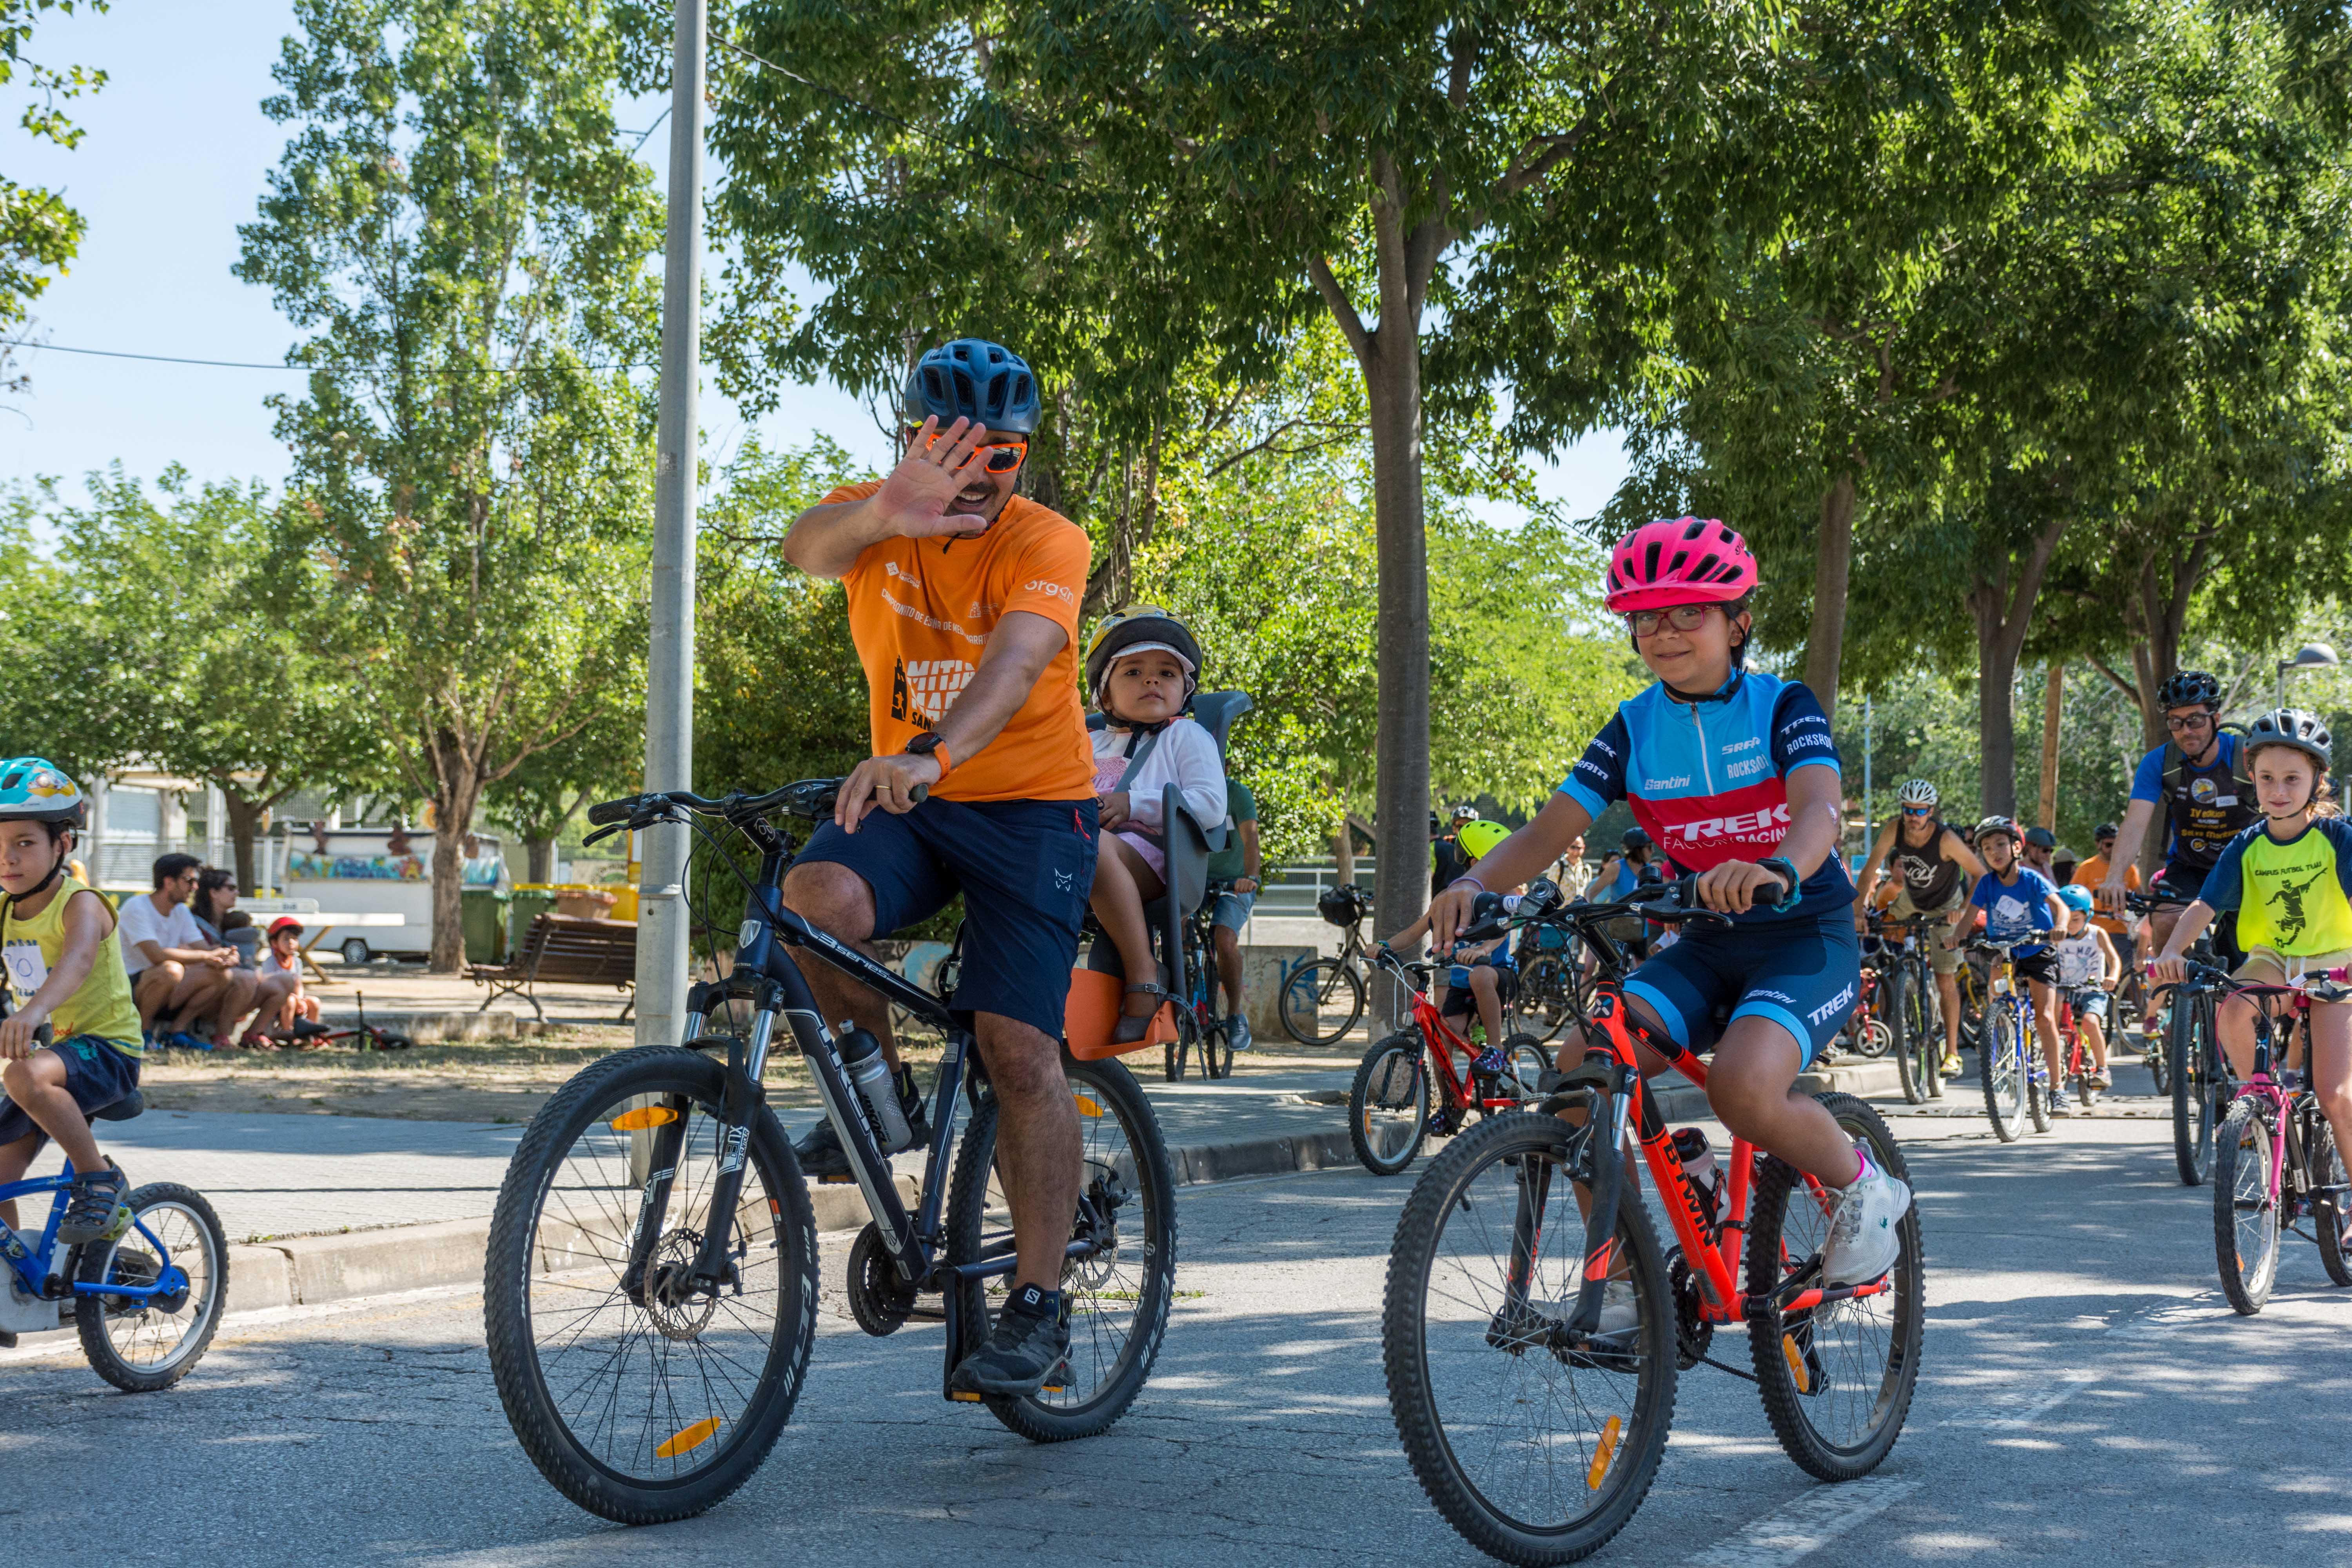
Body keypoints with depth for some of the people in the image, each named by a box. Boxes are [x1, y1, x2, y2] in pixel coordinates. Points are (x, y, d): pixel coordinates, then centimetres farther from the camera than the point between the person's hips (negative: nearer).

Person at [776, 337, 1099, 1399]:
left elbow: (1018, 655, -36)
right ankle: (881, 1090, -2)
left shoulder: (1047, 544, -16)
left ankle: (1039, 1304, 0)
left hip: (1030, 805, -3)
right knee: (813, 896, -29)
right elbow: (808, 549, -31)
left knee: (1019, 1048, -11)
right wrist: (884, 515, -56)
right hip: (906, 797, 3)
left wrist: (931, 754, -56)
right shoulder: (878, 520, -7)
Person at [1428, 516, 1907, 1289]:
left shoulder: (1783, 707, -9)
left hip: (1808, 938, -5)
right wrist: (1476, 885, -27)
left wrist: (1777, 870, -52)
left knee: (1744, 1086, -32)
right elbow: (1550, 828, -6)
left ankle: (1861, 1186, -2)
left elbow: (1820, 807, -28)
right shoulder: (1635, 728, 2)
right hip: (1707, 944, 5)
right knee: (1581, 1066, -20)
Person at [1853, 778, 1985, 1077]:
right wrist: (1858, 912, -29)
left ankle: (1952, 1053, 1)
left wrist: (1964, 911, -41)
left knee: (1946, 982, -6)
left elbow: (1980, 874, -30)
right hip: (1911, 899, 5)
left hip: (1944, 907, -5)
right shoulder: (1895, 830, -25)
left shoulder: (1945, 839, -36)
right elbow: (1870, 870, -20)